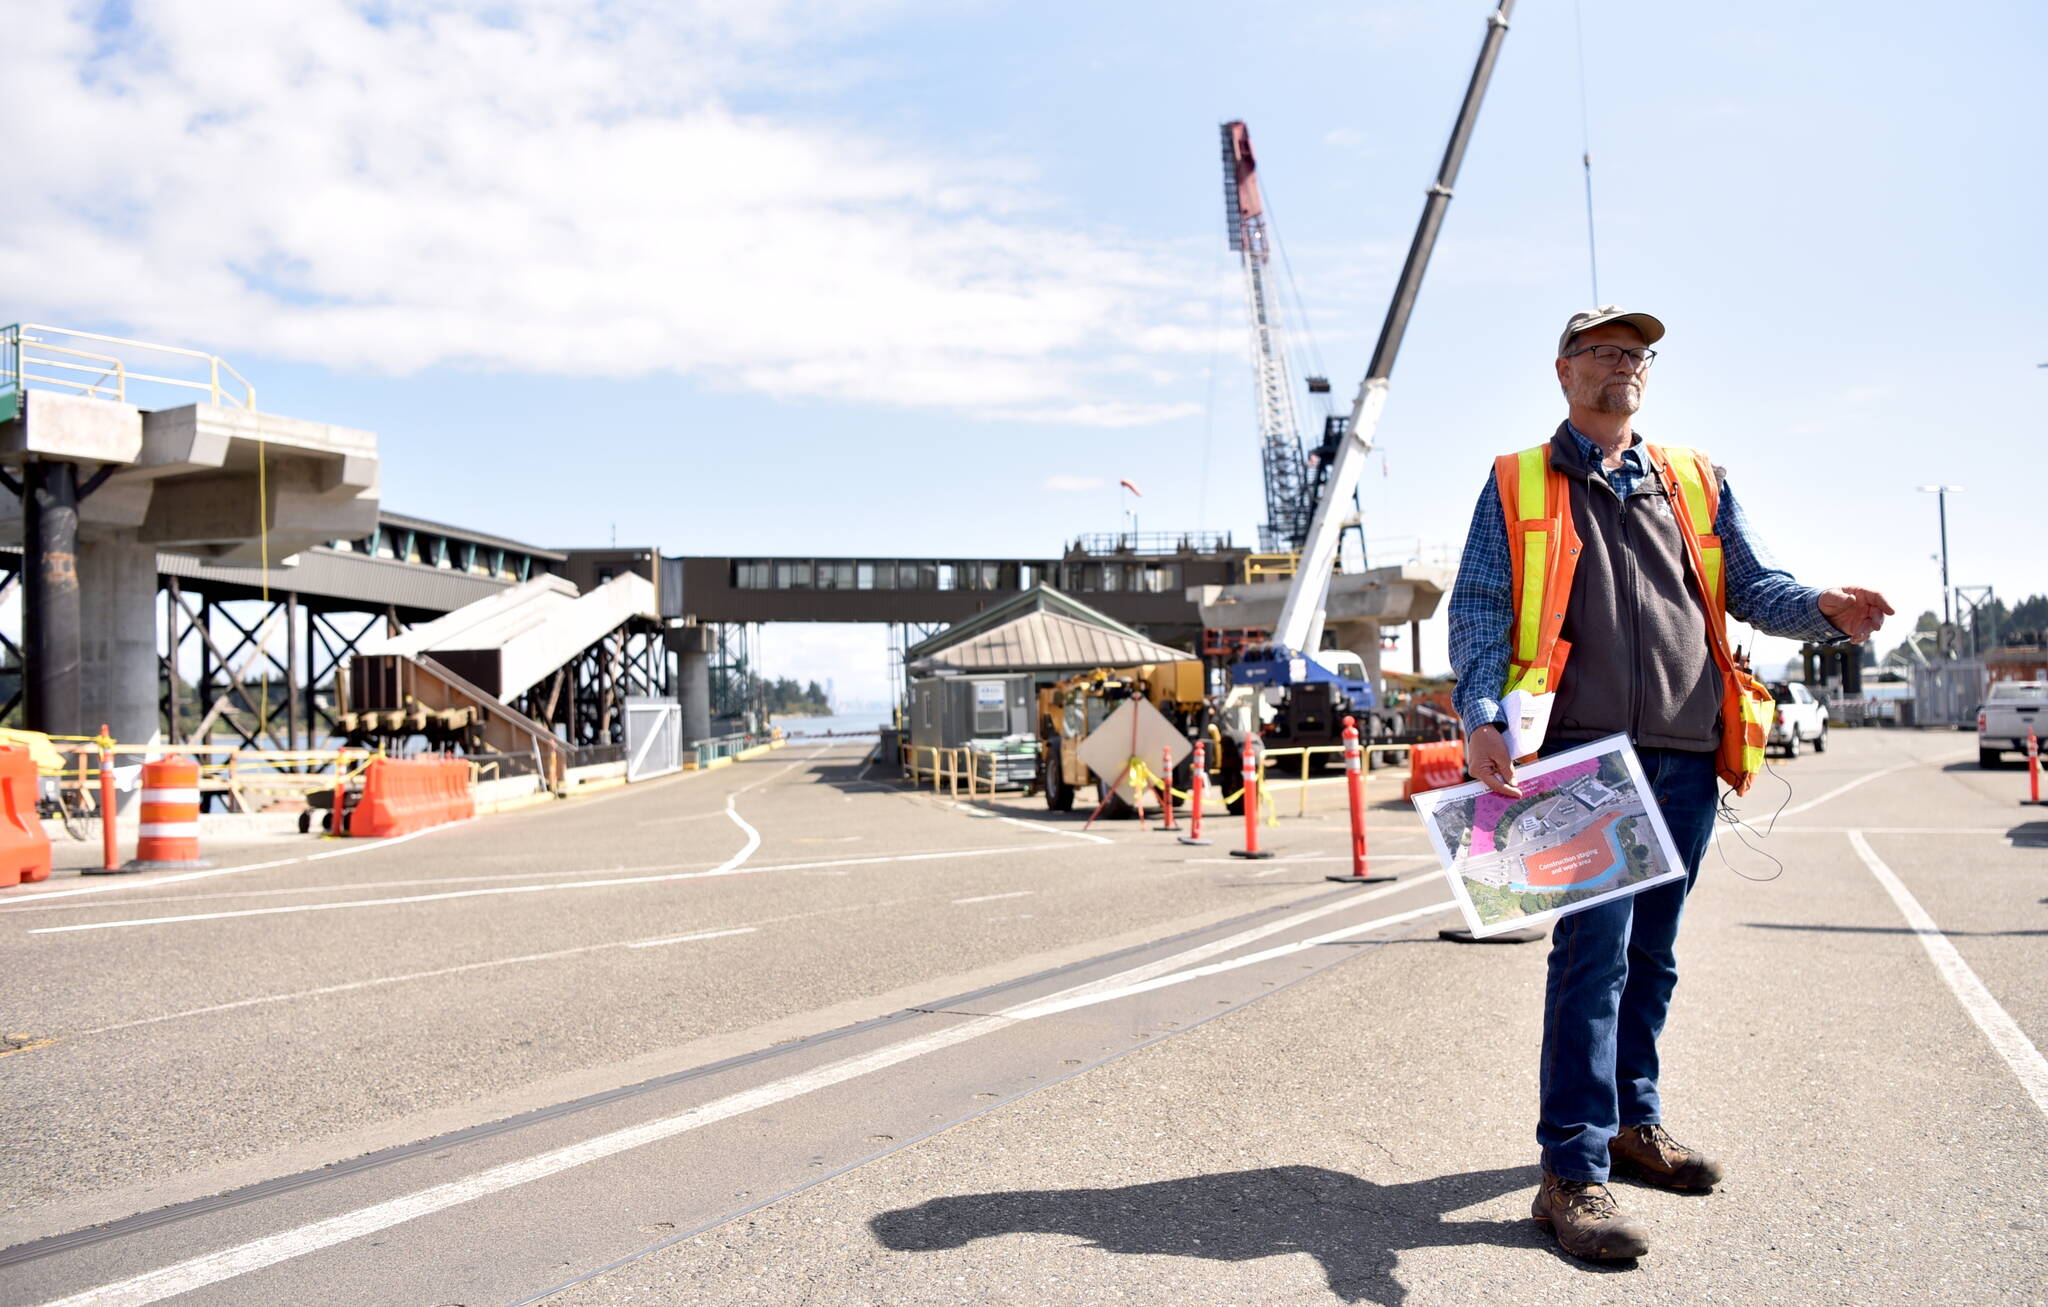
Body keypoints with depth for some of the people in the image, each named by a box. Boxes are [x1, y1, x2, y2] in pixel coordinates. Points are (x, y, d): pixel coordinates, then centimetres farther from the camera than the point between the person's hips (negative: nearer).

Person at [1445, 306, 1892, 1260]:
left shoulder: (1697, 483, 19)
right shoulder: (1520, 486, 8)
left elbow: (1752, 584, 12)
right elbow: (1478, 610, -1)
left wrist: (1823, 608, -12)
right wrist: (1480, 717, -16)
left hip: (1687, 752, 5)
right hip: (1585, 750, -5)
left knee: (1651, 949, 13)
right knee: (1594, 945, -12)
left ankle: (1632, 1120, 27)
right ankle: (1573, 1171, -8)